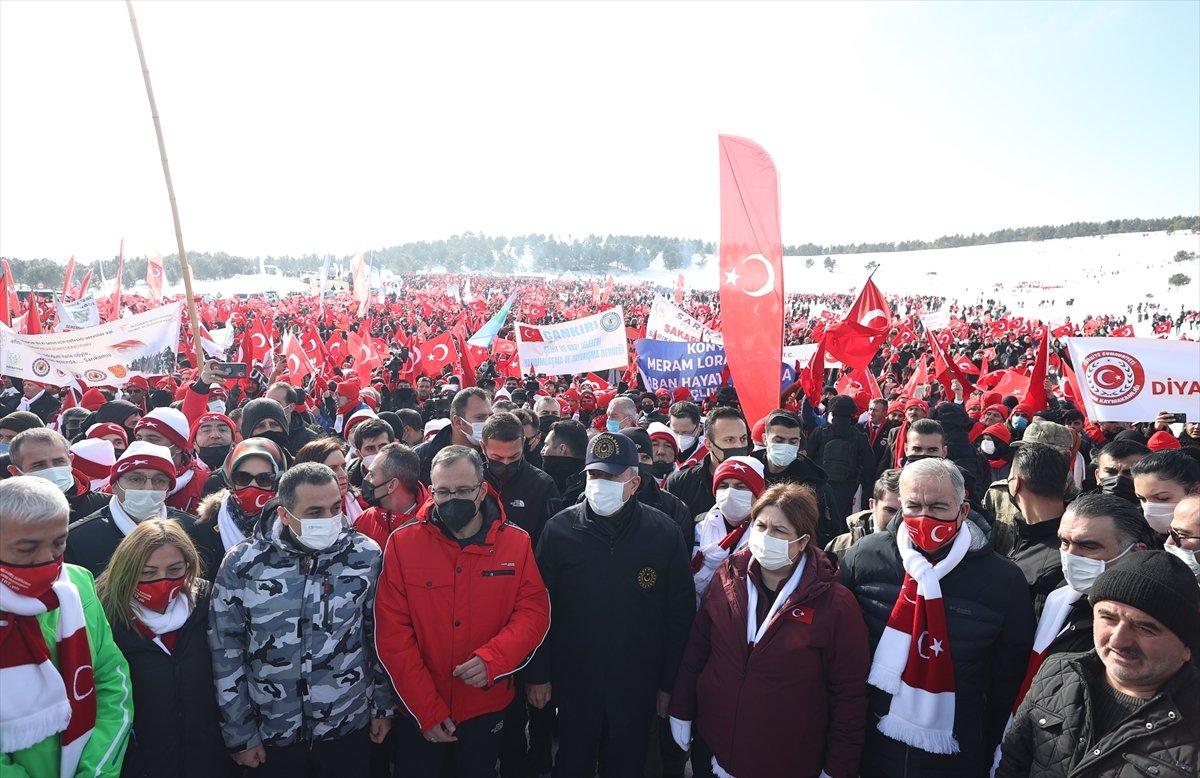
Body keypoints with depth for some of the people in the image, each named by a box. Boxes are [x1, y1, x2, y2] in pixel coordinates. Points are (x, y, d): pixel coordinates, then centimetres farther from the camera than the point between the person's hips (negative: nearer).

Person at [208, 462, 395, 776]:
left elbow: (381, 636, 0)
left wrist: (384, 705, 4)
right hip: (272, 734, 0)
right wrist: (240, 734, -1)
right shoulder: (242, 564, -12)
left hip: (349, 727, 0)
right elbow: (226, 652, -4)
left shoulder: (365, 555, -11)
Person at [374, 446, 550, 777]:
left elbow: (534, 611, -7)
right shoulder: (403, 543, -11)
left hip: (488, 708, 1)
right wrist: (427, 710, -14)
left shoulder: (516, 542, -8)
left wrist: (492, 659, -25)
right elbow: (392, 631, -11)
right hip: (417, 712, -1)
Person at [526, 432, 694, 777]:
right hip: (573, 683, 0)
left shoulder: (665, 533, -9)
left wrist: (670, 683, 0)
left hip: (638, 686, 0)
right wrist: (538, 674, -1)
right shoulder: (559, 529, -8)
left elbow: (680, 615, -2)